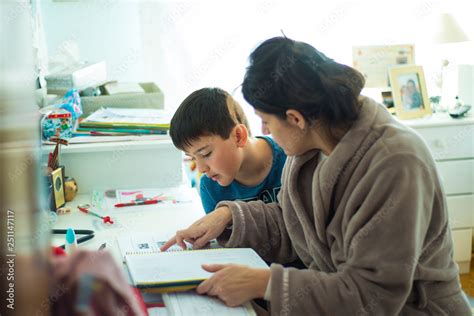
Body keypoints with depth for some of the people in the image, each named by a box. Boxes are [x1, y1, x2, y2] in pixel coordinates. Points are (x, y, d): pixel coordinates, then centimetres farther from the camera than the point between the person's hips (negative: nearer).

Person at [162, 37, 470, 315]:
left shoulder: (395, 165, -25)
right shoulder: (312, 148, -2)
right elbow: (290, 227, 14)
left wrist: (263, 283, -29)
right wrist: (229, 216, -1)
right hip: (331, 291, 6)